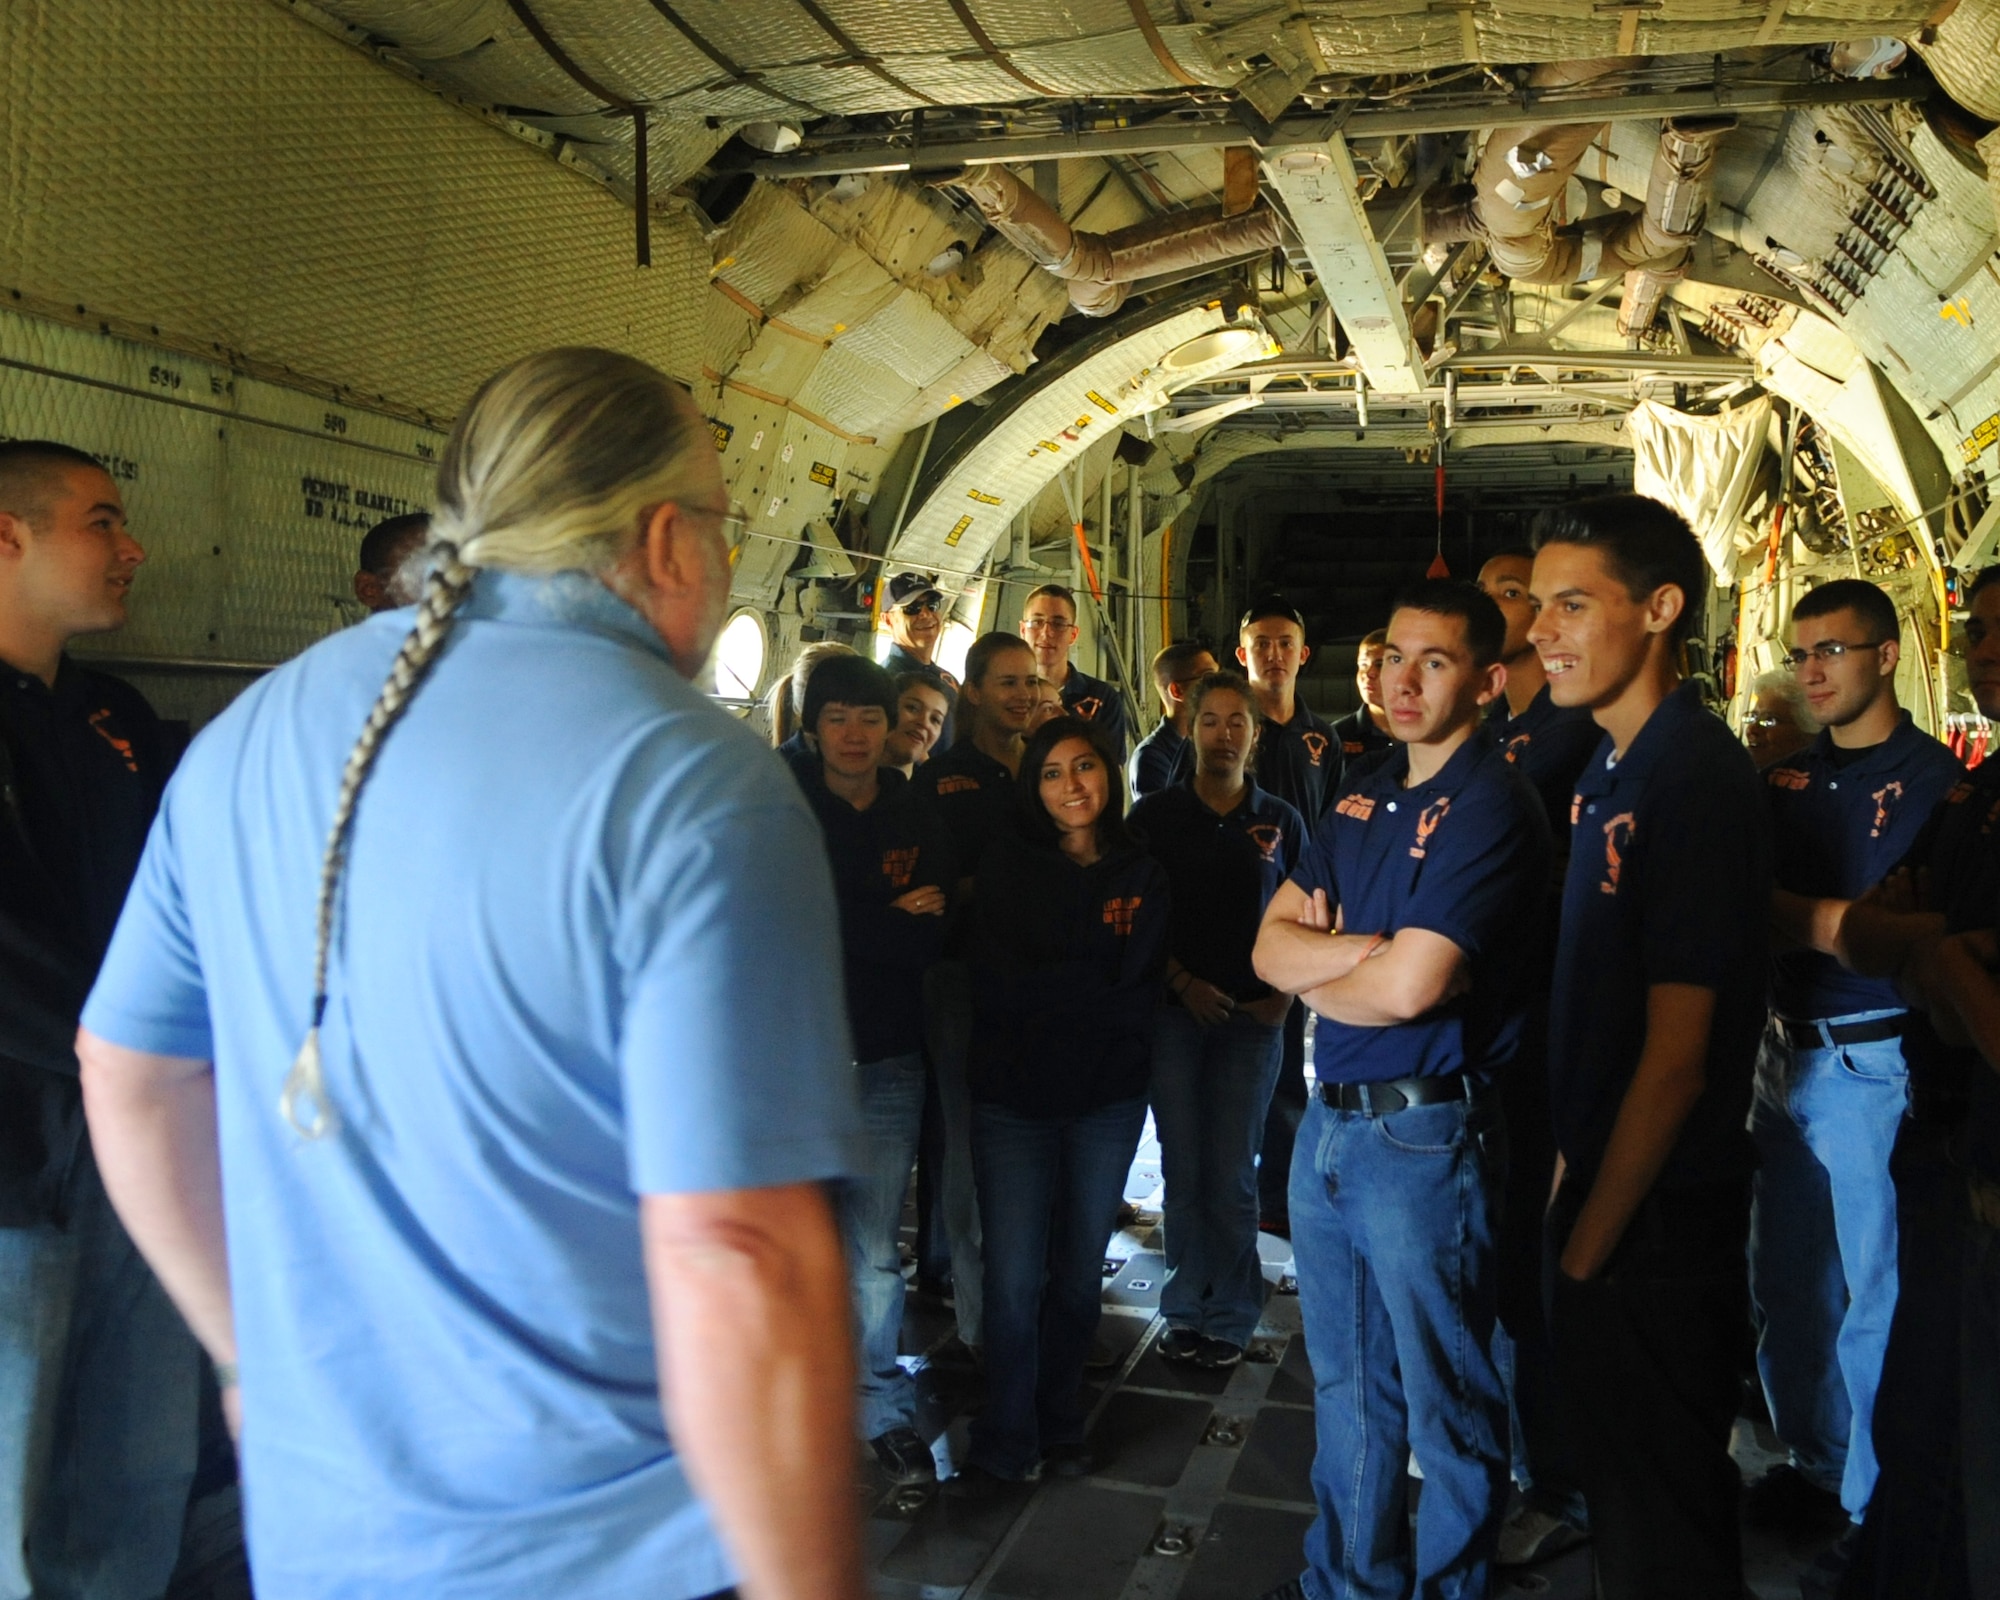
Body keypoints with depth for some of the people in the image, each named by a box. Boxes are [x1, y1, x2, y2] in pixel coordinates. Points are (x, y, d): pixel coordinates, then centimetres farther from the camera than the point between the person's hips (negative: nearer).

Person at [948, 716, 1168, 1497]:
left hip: (1108, 1100, 2)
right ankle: (1003, 1444, 13)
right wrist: (1094, 986, -11)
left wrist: (1045, 989, -12)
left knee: (1079, 1272, 12)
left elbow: (1140, 997, -6)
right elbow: (994, 986, -10)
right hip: (1013, 1096, -2)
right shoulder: (1006, 863, -1)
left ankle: (1059, 1428, 28)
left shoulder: (1141, 876, 4)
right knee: (1014, 1278, -3)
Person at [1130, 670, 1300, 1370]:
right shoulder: (1155, 814, 4)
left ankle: (1230, 1317, 15)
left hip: (1252, 1018, 0)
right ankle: (1187, 1309, 17)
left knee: (1232, 1175, 2)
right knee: (1184, 1172, 5)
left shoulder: (1281, 822, 6)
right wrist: (1183, 982, -7)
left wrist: (1282, 996, -4)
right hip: (1175, 1012, 0)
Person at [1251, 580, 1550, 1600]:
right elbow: (1273, 943, 4)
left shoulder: (1491, 808, -14)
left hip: (1426, 1138, -8)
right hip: (1329, 1123, 8)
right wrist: (1373, 950, -14)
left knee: (1445, 1404, 9)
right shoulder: (1362, 795, 10)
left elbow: (1408, 987, -23)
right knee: (1345, 1386, 21)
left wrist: (1320, 975, -3)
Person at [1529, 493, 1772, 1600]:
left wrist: (1590, 1245, -16)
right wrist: (1572, 1191, 13)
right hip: (1604, 1188, 9)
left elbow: (1677, 1055, -23)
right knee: (1616, 1477, 23)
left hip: (1658, 1220, -9)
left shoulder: (1695, 778, -22)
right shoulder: (1608, 768, 8)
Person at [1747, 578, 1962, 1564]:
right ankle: (1804, 1456, 33)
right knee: (1782, 1276, 15)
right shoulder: (1785, 777, 9)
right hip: (1786, 1048, 6)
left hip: (1871, 1064, -6)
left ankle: (1852, 1487, 25)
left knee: (1859, 1289, 7)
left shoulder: (1933, 780, -8)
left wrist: (1780, 910, -14)